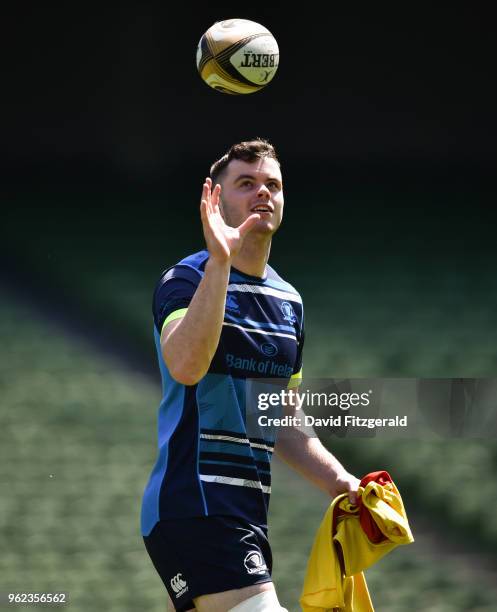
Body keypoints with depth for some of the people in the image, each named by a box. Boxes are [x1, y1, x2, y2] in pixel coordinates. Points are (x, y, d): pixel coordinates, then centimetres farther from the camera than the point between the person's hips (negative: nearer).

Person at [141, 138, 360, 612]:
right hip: (195, 507, -8)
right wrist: (220, 262, -32)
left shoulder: (288, 300, 17)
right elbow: (185, 367, -29)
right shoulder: (187, 279, -7)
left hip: (247, 514, 8)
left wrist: (339, 482, 11)